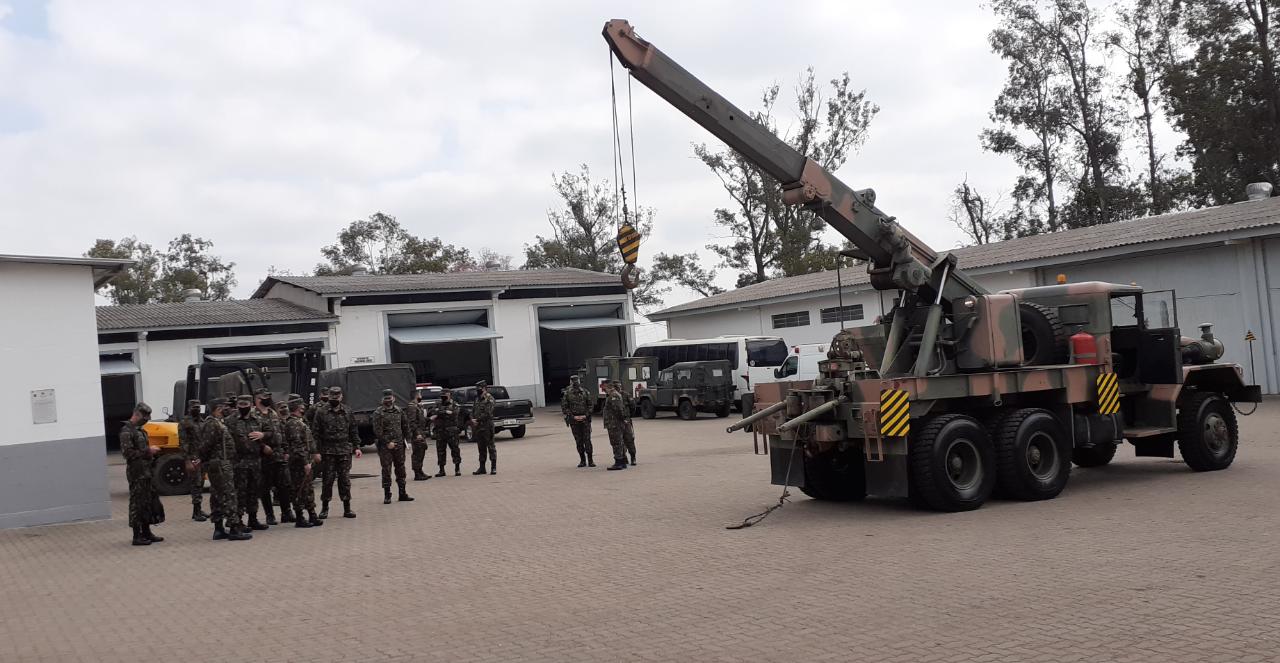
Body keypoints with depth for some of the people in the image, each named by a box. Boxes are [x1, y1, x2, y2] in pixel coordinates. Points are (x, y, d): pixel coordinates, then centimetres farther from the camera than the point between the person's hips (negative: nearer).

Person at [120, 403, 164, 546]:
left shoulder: (140, 430, 16)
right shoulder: (127, 431, -13)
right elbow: (127, 453, -21)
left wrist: (152, 451, 10)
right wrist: (148, 451, -18)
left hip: (146, 472, 9)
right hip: (136, 473, -9)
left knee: (148, 502, 13)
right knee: (137, 504, -3)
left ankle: (146, 533, 22)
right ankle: (137, 536, 3)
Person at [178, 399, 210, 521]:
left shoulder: (202, 421, 13)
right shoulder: (184, 422, -7)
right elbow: (182, 443, -12)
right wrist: (187, 461, -17)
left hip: (203, 457, 7)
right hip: (193, 458, -7)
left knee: (200, 484, 10)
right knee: (196, 485, -6)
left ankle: (198, 510, 18)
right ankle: (196, 512, -2)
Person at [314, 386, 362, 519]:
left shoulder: (348, 413, 9)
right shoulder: (321, 413, 2)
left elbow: (354, 431, 12)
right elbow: (316, 433, 0)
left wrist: (356, 447, 4)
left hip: (345, 452, 2)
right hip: (327, 452, -2)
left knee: (345, 480, 3)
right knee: (327, 479, 1)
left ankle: (347, 509, 9)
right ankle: (324, 508, 13)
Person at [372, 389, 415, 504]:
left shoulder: (399, 411, 10)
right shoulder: (378, 413, -5)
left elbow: (405, 426, 17)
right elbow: (377, 431, -11)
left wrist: (407, 439, 8)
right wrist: (387, 442, -15)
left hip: (399, 445, 4)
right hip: (385, 446, -4)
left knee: (401, 469, 9)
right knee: (386, 471, -1)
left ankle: (402, 494, 17)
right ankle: (387, 496, 5)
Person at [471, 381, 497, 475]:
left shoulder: (489, 399, -8)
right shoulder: (477, 399, 17)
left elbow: (487, 413, -16)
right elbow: (473, 411, 17)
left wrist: (477, 420, -12)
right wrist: (472, 419, -3)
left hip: (487, 427, -8)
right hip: (478, 427, 8)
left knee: (491, 447, -4)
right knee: (481, 448, 11)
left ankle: (493, 467, -2)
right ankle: (482, 468, 15)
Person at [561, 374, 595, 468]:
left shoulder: (585, 392, 4)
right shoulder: (567, 393, 0)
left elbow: (590, 404, 8)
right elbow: (564, 407, -1)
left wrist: (586, 415, -6)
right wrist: (573, 416, -9)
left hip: (585, 419, 0)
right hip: (574, 420, 0)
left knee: (587, 440, -4)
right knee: (578, 441, 5)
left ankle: (590, 460, 0)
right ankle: (582, 460, 13)